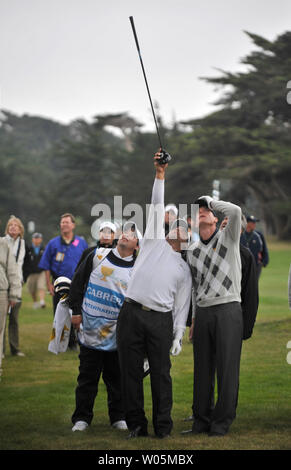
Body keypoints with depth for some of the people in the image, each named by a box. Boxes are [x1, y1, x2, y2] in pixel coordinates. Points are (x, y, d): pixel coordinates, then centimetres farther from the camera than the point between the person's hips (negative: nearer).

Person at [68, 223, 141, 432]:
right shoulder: (97, 256, 2)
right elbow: (78, 282, 8)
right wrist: (76, 311, 3)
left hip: (116, 334, 0)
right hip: (90, 329, 0)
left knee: (117, 376, 5)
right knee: (87, 376, 5)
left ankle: (119, 417, 18)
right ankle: (82, 418, 13)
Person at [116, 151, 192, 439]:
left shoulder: (184, 269, 19)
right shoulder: (154, 242, 18)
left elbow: (181, 306, 14)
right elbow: (157, 208, 11)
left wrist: (178, 336, 3)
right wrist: (160, 175, 4)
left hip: (160, 320, 0)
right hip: (132, 314, 0)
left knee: (161, 375, -2)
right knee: (131, 372, 0)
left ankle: (163, 426, 4)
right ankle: (136, 424, 8)